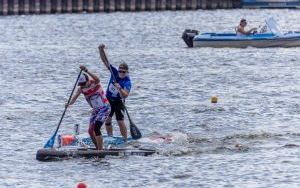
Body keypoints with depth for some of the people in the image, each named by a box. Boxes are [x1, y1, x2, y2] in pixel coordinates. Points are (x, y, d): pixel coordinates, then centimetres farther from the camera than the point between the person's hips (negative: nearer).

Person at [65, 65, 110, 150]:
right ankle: (98, 148, 26)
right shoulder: (81, 89, -3)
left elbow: (97, 79, -43)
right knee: (90, 131, 7)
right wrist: (69, 103, -38)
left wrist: (86, 71, -54)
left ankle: (100, 149, -18)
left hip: (105, 107, -8)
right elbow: (75, 97, -16)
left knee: (96, 128, -21)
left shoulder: (94, 83, -18)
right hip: (95, 110, 8)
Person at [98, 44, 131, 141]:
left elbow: (125, 96, -37)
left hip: (118, 101, -5)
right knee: (107, 120, 8)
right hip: (108, 100, 5)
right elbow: (105, 61, -14)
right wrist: (101, 50, -28)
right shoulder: (114, 72, -11)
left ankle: (125, 140, -6)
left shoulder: (127, 82, -24)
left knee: (120, 121, -12)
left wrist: (119, 88, -54)